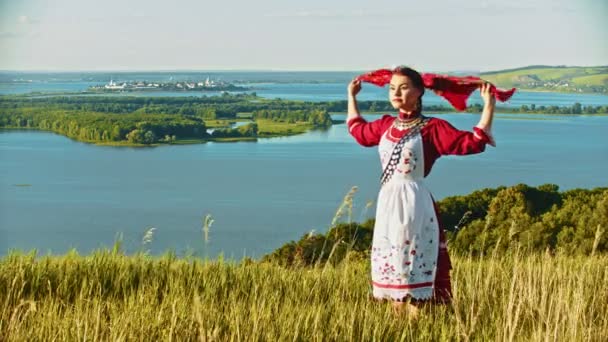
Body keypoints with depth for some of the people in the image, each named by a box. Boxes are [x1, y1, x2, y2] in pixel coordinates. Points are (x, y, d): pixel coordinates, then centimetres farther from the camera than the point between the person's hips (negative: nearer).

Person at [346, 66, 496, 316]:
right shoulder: (386, 125, 11)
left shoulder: (432, 128, -7)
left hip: (414, 203, -6)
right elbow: (358, 131, 31)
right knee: (389, 266, 10)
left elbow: (472, 142, -12)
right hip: (387, 202, 6)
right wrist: (352, 97, 36)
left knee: (413, 266, -4)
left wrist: (489, 106, -17)